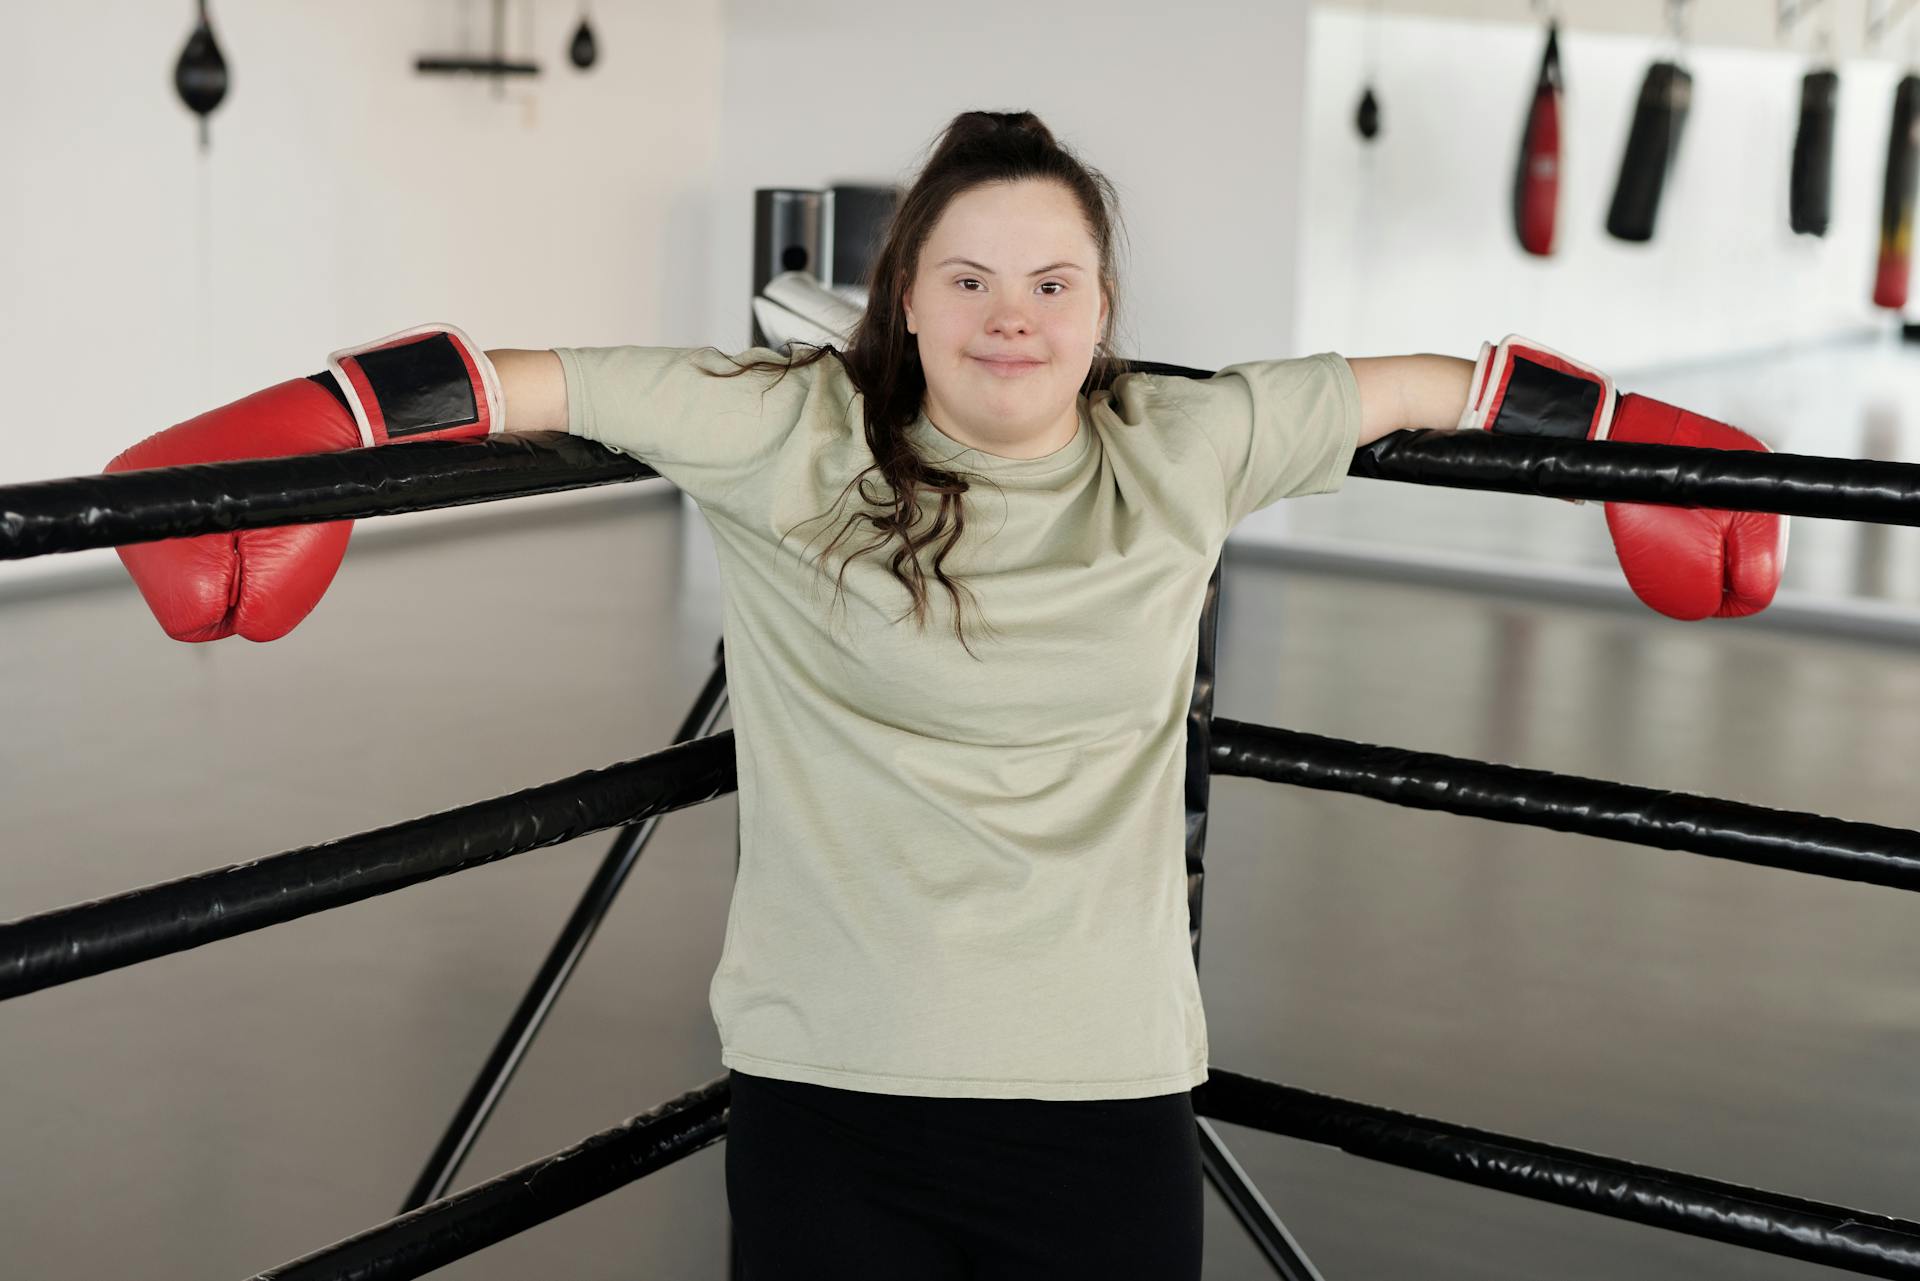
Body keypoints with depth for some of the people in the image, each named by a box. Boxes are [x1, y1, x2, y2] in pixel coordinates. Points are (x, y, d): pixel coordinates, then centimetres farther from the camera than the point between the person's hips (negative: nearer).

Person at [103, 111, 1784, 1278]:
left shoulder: (1184, 454, 3)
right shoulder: (791, 440, -4)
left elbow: (1433, 388, 15)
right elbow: (538, 383, -6)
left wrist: (1632, 444, 23)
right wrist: (306, 434, -15)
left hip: (1108, 1093, 2)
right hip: (830, 1096, -1)